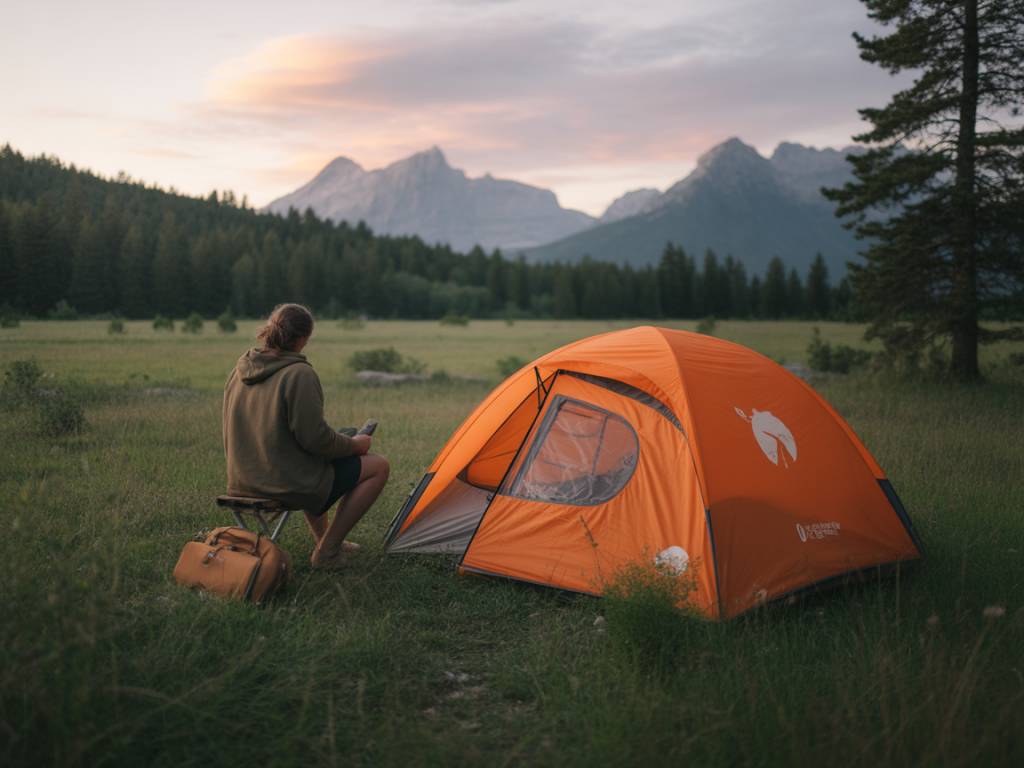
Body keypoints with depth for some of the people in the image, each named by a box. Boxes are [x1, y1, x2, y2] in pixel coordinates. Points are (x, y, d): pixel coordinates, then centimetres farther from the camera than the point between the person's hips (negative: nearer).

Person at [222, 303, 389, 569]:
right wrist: (354, 444, -2)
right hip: (289, 484, -8)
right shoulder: (299, 374, -20)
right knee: (378, 467, 5)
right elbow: (315, 439, -21)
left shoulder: (241, 369, 4)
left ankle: (324, 540, 38)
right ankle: (326, 552, 5)